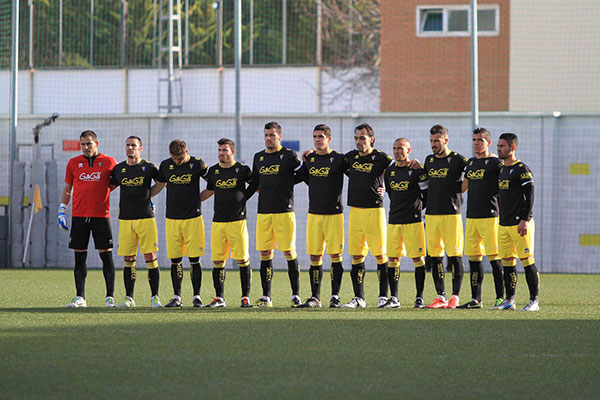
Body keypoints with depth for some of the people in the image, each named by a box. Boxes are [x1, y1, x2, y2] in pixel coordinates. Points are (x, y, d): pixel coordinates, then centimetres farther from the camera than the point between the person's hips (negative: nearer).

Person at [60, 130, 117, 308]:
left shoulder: (109, 162, 4)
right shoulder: (73, 163, 9)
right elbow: (67, 189, 16)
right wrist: (62, 211, 9)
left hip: (101, 215, -2)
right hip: (78, 216, 2)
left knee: (106, 256, -4)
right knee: (79, 257, 3)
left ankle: (110, 297, 1)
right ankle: (80, 297, 7)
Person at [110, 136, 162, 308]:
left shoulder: (149, 167, 2)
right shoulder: (118, 169, 10)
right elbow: (109, 187, 23)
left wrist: (149, 194, 6)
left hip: (145, 217, -2)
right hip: (125, 219, 3)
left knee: (150, 257, -6)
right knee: (129, 260, 2)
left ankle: (155, 297, 0)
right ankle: (129, 298, 7)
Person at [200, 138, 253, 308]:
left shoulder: (243, 170, 1)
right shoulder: (213, 171, 11)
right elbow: (209, 191, 25)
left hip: (237, 221, -4)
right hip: (218, 222, 4)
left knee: (243, 259, -6)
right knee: (217, 261, 2)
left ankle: (246, 297, 1)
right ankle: (219, 298, 10)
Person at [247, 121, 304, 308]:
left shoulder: (289, 156, 0)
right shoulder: (258, 157, 15)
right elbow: (254, 184, 24)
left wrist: (284, 184, 2)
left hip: (284, 210, -5)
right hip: (263, 211, 5)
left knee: (289, 252, -5)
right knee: (265, 253, 3)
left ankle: (296, 295, 0)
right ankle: (266, 297, 6)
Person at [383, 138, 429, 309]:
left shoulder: (417, 171, -6)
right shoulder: (389, 171, 11)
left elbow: (427, 194, 0)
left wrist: (418, 209, 5)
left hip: (413, 221, -5)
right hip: (394, 221, 5)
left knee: (418, 258, -4)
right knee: (393, 259, 3)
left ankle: (419, 298, 1)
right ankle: (394, 298, 8)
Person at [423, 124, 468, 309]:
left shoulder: (457, 160, -4)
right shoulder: (429, 160, 14)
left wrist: (456, 190, -4)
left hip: (451, 213, -6)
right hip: (431, 213, 6)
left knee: (454, 255, -6)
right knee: (435, 256, 5)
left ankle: (455, 296, -2)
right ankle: (440, 297, 8)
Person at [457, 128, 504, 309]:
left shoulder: (495, 163, -6)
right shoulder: (470, 163, 17)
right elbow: (464, 185, 29)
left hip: (489, 216, -7)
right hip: (471, 216, 7)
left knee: (494, 257, -8)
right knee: (473, 257, 8)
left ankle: (501, 298, -5)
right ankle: (475, 299, 12)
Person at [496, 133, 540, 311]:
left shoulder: (522, 170, -10)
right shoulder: (501, 169, 15)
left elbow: (529, 196, -14)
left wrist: (525, 220, -20)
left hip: (520, 223, -8)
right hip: (504, 224, 8)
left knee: (527, 260, -7)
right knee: (507, 261, 8)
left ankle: (534, 301, -5)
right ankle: (509, 300, 13)